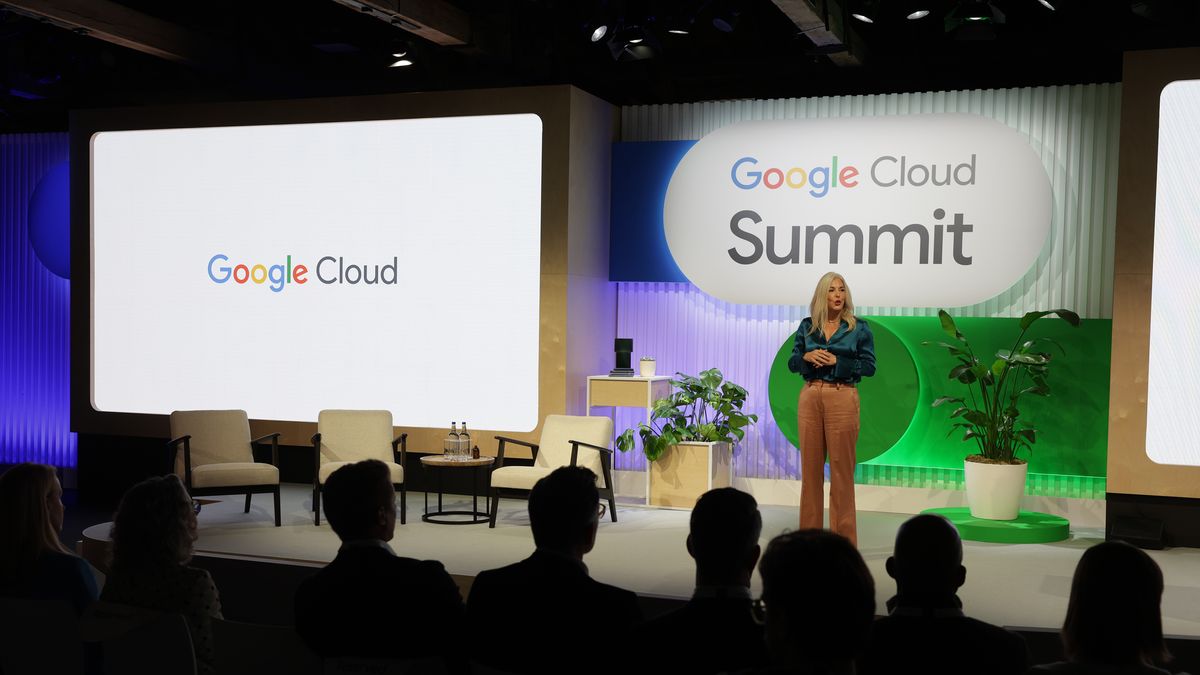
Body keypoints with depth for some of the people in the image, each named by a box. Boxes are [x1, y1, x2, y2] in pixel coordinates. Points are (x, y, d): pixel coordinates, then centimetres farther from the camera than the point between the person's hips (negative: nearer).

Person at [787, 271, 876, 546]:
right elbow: (792, 364, 10)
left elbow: (869, 366, -4)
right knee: (810, 466, 6)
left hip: (842, 399, -3)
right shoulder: (807, 326, 9)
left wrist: (837, 361, -13)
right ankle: (809, 531, 15)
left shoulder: (859, 328, 1)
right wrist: (807, 356, -10)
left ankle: (843, 536, 4)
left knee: (841, 467, -2)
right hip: (810, 397, 3)